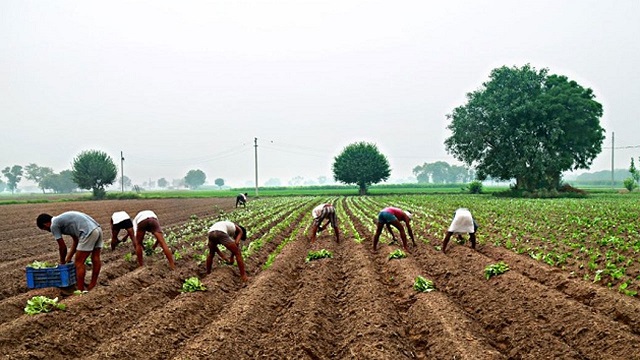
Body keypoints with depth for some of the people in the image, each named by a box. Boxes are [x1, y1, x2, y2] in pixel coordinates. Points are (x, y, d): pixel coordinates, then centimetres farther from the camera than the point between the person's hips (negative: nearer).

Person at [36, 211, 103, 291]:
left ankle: (80, 291, 5)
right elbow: (76, 240, 29)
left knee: (79, 263, 1)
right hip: (98, 229, 9)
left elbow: (62, 247, 8)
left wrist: (62, 262, 24)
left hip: (88, 232, -9)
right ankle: (92, 285, 27)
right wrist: (69, 258, 31)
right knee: (95, 259, 15)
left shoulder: (54, 225, 4)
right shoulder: (62, 219, 29)